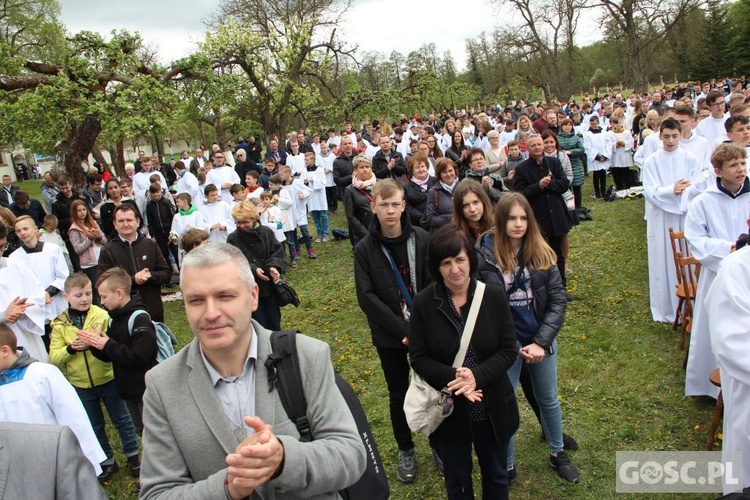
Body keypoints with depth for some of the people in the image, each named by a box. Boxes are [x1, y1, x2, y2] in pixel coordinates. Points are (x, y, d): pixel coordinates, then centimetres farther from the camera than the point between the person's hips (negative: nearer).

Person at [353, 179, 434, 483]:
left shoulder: (421, 239, -7)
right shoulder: (365, 249, -8)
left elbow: (433, 284, -6)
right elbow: (366, 297, -12)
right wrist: (403, 328, -18)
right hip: (389, 335, 0)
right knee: (399, 394, 14)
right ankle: (405, 449, 35)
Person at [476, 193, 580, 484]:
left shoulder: (541, 253, -5)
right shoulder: (485, 255, -15)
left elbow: (558, 299, -5)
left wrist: (540, 342, -14)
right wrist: (512, 346, -15)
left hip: (541, 339, 4)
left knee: (549, 399, 22)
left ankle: (558, 454, 45)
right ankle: (507, 466, 31)